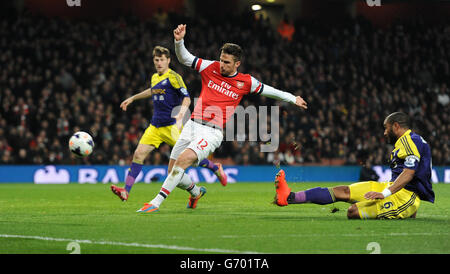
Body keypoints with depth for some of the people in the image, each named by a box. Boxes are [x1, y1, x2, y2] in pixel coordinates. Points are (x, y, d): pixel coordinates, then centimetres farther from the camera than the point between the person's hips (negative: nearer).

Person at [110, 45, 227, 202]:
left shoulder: (173, 77, -9)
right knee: (138, 154, -7)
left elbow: (186, 98, -13)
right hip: (155, 127, 6)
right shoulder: (155, 77, 14)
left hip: (171, 126, -6)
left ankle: (216, 169, 25)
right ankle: (126, 191, -11)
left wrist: (181, 115, -30)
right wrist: (132, 98, 43)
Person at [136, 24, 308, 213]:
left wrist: (292, 98, 28)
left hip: (212, 132, -4)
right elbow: (184, 58, 6)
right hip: (192, 125, 4)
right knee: (173, 170, 2)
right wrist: (179, 41, -13)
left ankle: (156, 202, -26)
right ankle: (196, 192, 35)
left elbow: (268, 91, 21)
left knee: (184, 160, -27)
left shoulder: (246, 82, 5)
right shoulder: (210, 67, 8)